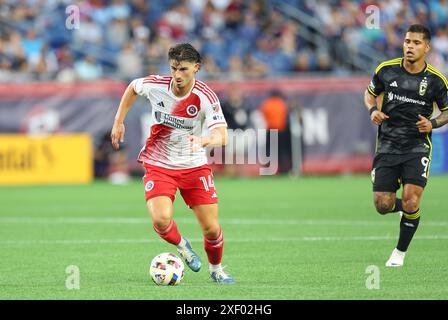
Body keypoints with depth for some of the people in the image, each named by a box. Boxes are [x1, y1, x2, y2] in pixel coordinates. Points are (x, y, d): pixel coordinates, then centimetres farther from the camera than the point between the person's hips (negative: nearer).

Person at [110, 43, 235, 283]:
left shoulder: (206, 97, -19)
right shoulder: (155, 85, -13)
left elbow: (221, 136, -29)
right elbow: (132, 87, 12)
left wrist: (203, 140, -50)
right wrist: (119, 122, 11)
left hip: (194, 166, 0)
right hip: (158, 165, 0)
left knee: (211, 228, -2)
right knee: (161, 219, -23)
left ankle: (216, 269, 30)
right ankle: (181, 246, 12)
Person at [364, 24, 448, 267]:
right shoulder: (386, 70, -2)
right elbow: (370, 93, 15)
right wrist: (373, 110, -6)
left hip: (417, 147, -2)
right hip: (387, 145, 2)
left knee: (411, 201, -18)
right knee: (383, 206, -2)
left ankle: (400, 252, 5)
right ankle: (404, 208, 36)